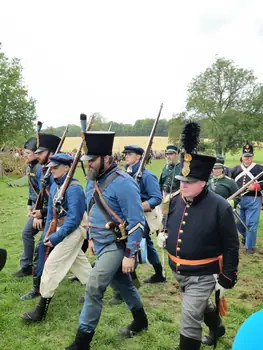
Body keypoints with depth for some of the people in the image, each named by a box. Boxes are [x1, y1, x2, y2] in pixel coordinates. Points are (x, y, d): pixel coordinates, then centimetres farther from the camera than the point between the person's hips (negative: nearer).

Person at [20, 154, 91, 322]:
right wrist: (47, 234, 6)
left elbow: (74, 218, -25)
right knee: (79, 263, 20)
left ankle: (41, 310, 0)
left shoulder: (74, 188, -21)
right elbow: (51, 212, 13)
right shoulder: (55, 186, 5)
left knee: (52, 265, -8)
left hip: (73, 231, -9)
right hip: (63, 229, 9)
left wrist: (56, 237, -24)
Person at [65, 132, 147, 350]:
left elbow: (137, 222, -22)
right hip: (101, 244, 9)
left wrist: (130, 255, -22)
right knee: (122, 284, 22)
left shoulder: (123, 183, -23)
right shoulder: (93, 180, 4)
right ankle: (141, 321, 43)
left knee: (94, 288, -9)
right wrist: (92, 238, 20)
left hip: (116, 246, -9)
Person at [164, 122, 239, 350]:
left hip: (203, 275, -7)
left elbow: (231, 247, -15)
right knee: (201, 305, 29)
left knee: (190, 319, -3)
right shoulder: (176, 201, -4)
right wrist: (164, 236, -3)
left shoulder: (220, 207, -21)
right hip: (178, 271, 7)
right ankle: (217, 328, 60)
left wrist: (226, 280, -13)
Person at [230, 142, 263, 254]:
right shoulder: (236, 169, 10)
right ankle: (246, 237, 41)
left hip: (253, 201, -4)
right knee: (238, 223, 12)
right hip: (238, 200, 4)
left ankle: (250, 246, 12)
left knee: (251, 224, -2)